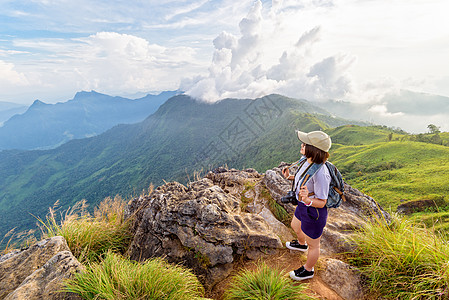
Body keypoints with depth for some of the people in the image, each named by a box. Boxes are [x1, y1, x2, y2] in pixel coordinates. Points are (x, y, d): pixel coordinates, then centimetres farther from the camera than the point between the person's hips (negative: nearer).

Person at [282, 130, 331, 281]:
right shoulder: (309, 161, -11)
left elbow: (322, 202, -26)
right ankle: (301, 244, 69)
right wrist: (291, 177, 1)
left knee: (313, 245, 20)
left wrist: (308, 200, -44)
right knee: (295, 226, 36)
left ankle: (308, 270, 49)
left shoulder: (320, 174, -37)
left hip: (314, 213, -9)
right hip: (303, 206, 9)